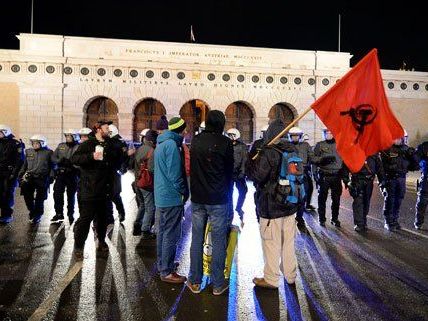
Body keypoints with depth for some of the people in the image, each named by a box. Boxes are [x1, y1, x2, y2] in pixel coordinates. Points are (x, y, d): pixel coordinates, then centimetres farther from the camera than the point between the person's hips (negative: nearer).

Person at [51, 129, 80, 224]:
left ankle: (70, 215, 18)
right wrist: (60, 161, -11)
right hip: (60, 173, 4)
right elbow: (53, 157, 9)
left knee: (71, 195, 6)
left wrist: (70, 162, -27)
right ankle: (59, 214, 9)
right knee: (57, 193, -3)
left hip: (72, 174, -3)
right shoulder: (61, 146, 13)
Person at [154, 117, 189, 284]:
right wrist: (184, 192, -8)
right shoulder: (172, 145, -18)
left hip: (161, 196, 10)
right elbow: (174, 174, -22)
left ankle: (162, 264, 31)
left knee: (163, 232, 18)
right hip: (172, 198, -10)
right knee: (171, 235, -2)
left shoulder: (160, 144, 13)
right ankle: (167, 272, 6)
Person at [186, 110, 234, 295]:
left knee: (197, 240, 11)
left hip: (197, 198, 4)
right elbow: (230, 171, 0)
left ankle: (195, 282, 21)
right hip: (218, 200, -4)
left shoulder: (195, 140, 3)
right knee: (218, 242, 6)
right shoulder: (225, 142, -9)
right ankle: (218, 284, 15)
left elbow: (192, 168, 10)